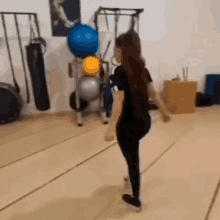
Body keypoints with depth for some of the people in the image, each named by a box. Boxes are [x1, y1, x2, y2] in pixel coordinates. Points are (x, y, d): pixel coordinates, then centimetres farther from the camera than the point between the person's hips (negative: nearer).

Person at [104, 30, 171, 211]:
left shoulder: (120, 72, -17)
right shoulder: (142, 69, 4)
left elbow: (118, 102, -27)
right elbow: (153, 93, 10)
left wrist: (111, 128, -30)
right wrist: (164, 111, 21)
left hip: (128, 126, -7)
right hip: (145, 121, 7)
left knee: (132, 160, 10)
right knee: (133, 157, 31)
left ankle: (136, 200, 30)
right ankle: (133, 178, 51)